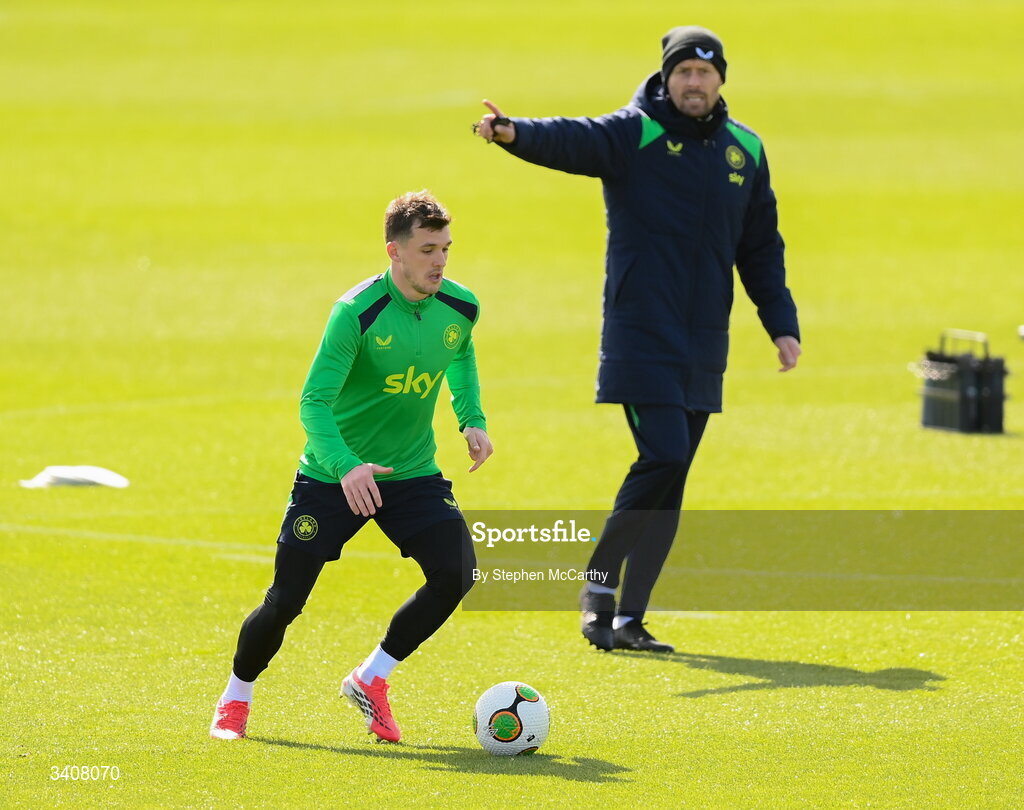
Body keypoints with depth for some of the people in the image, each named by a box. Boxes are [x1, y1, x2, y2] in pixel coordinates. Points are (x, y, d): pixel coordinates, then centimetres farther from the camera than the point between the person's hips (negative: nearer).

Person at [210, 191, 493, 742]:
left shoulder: (461, 309, -6)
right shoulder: (356, 312, -23)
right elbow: (314, 402, -25)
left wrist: (472, 420, 5)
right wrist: (346, 467, -41)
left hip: (412, 474, 4)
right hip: (333, 474, -4)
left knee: (456, 573, -18)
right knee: (285, 601, -4)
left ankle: (371, 679, 2)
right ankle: (237, 695, 26)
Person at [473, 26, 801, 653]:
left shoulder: (745, 150, 12)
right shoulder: (633, 133, -4)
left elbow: (761, 248, 19)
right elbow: (571, 140, -24)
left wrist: (782, 323, 13)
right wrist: (516, 133, -44)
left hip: (704, 346, 5)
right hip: (640, 337, -5)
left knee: (669, 482, 5)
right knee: (663, 459, -17)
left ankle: (628, 619, 10)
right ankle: (600, 581, 2)